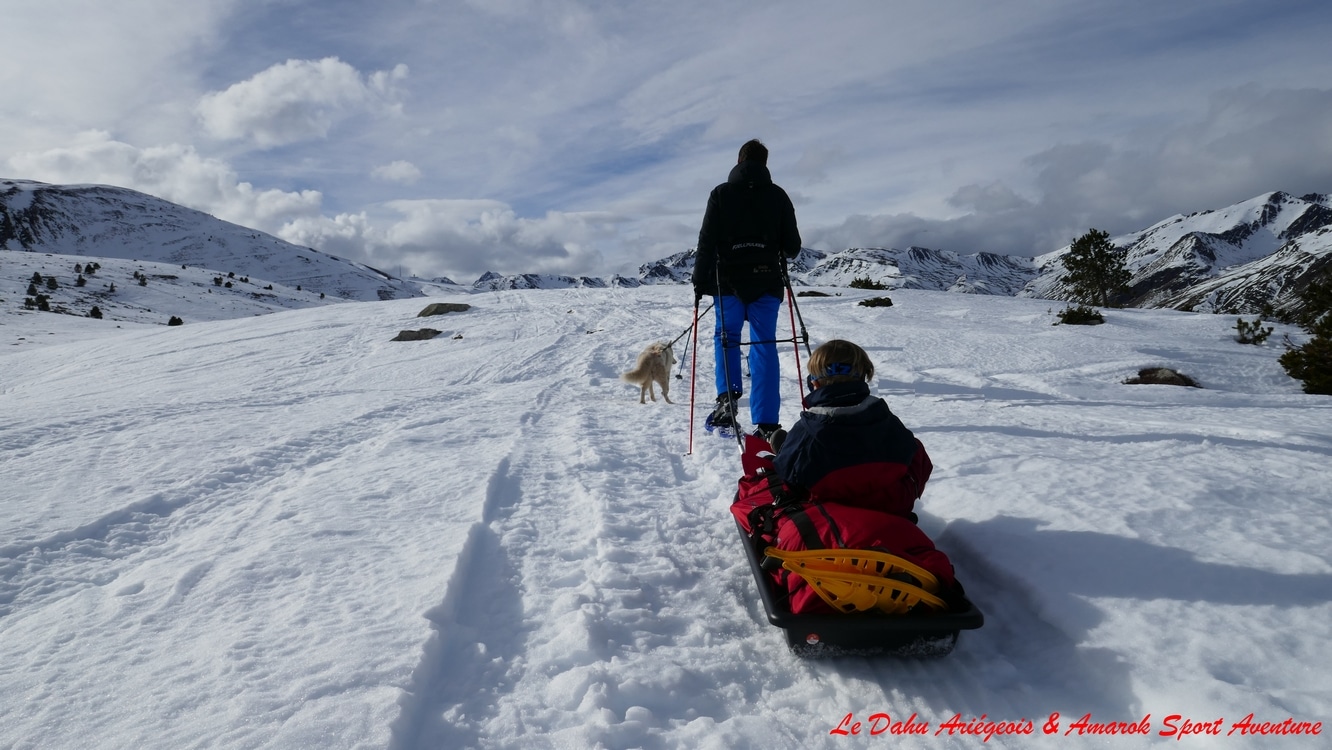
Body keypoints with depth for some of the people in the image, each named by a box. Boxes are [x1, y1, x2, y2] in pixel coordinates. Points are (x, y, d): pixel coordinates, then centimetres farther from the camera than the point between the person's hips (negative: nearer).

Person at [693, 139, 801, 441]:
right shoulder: (778, 195, 4)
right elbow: (793, 246, 5)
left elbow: (707, 242, -5)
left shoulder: (721, 193, 1)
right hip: (767, 282, 1)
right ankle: (766, 422, 2)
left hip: (729, 281, -1)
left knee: (726, 337, 17)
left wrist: (699, 280, 0)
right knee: (764, 345, 4)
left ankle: (727, 396, -5)